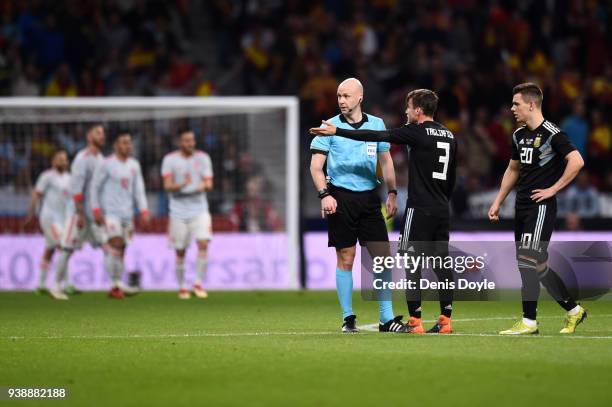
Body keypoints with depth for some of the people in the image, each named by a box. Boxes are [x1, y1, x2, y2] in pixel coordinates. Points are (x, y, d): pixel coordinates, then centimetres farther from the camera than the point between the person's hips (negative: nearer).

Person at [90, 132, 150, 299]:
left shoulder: (134, 165, 13)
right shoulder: (107, 164, -2)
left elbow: (139, 190, 14)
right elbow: (94, 187, 0)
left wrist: (144, 211, 4)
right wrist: (96, 211, -8)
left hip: (127, 214, 5)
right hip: (110, 212, -5)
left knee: (121, 250, 2)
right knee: (115, 243, -19)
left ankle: (115, 288, 6)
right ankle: (117, 284, -19)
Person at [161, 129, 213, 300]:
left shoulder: (203, 158, 6)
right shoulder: (170, 160, -1)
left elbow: (209, 183, 2)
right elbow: (167, 185, -9)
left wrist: (204, 185, -22)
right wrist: (181, 185, -29)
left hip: (199, 210, 1)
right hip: (179, 212, -1)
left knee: (203, 243, -17)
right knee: (180, 251, 3)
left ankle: (198, 284, -8)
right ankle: (182, 287, 17)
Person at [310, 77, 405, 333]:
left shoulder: (376, 124, 9)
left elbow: (385, 160, 17)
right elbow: (316, 165, -2)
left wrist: (391, 192, 10)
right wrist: (324, 194, -14)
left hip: (369, 196, 3)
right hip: (341, 197, -3)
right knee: (345, 259, -1)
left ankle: (387, 319, 2)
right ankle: (348, 319, 8)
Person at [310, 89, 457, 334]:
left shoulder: (417, 132, -9)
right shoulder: (449, 136, 12)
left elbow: (377, 137, -11)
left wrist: (337, 132, -7)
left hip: (419, 208, -7)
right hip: (442, 209, 7)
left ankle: (415, 321, -7)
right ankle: (446, 320, 7)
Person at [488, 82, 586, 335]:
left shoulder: (551, 134, -12)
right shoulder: (519, 136, 13)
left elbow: (576, 161, -21)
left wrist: (553, 189, -17)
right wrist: (498, 202, 20)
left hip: (541, 207, -9)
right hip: (522, 207, 9)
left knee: (529, 261, -12)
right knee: (537, 265, 10)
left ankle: (529, 322, -6)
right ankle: (574, 310, 21)